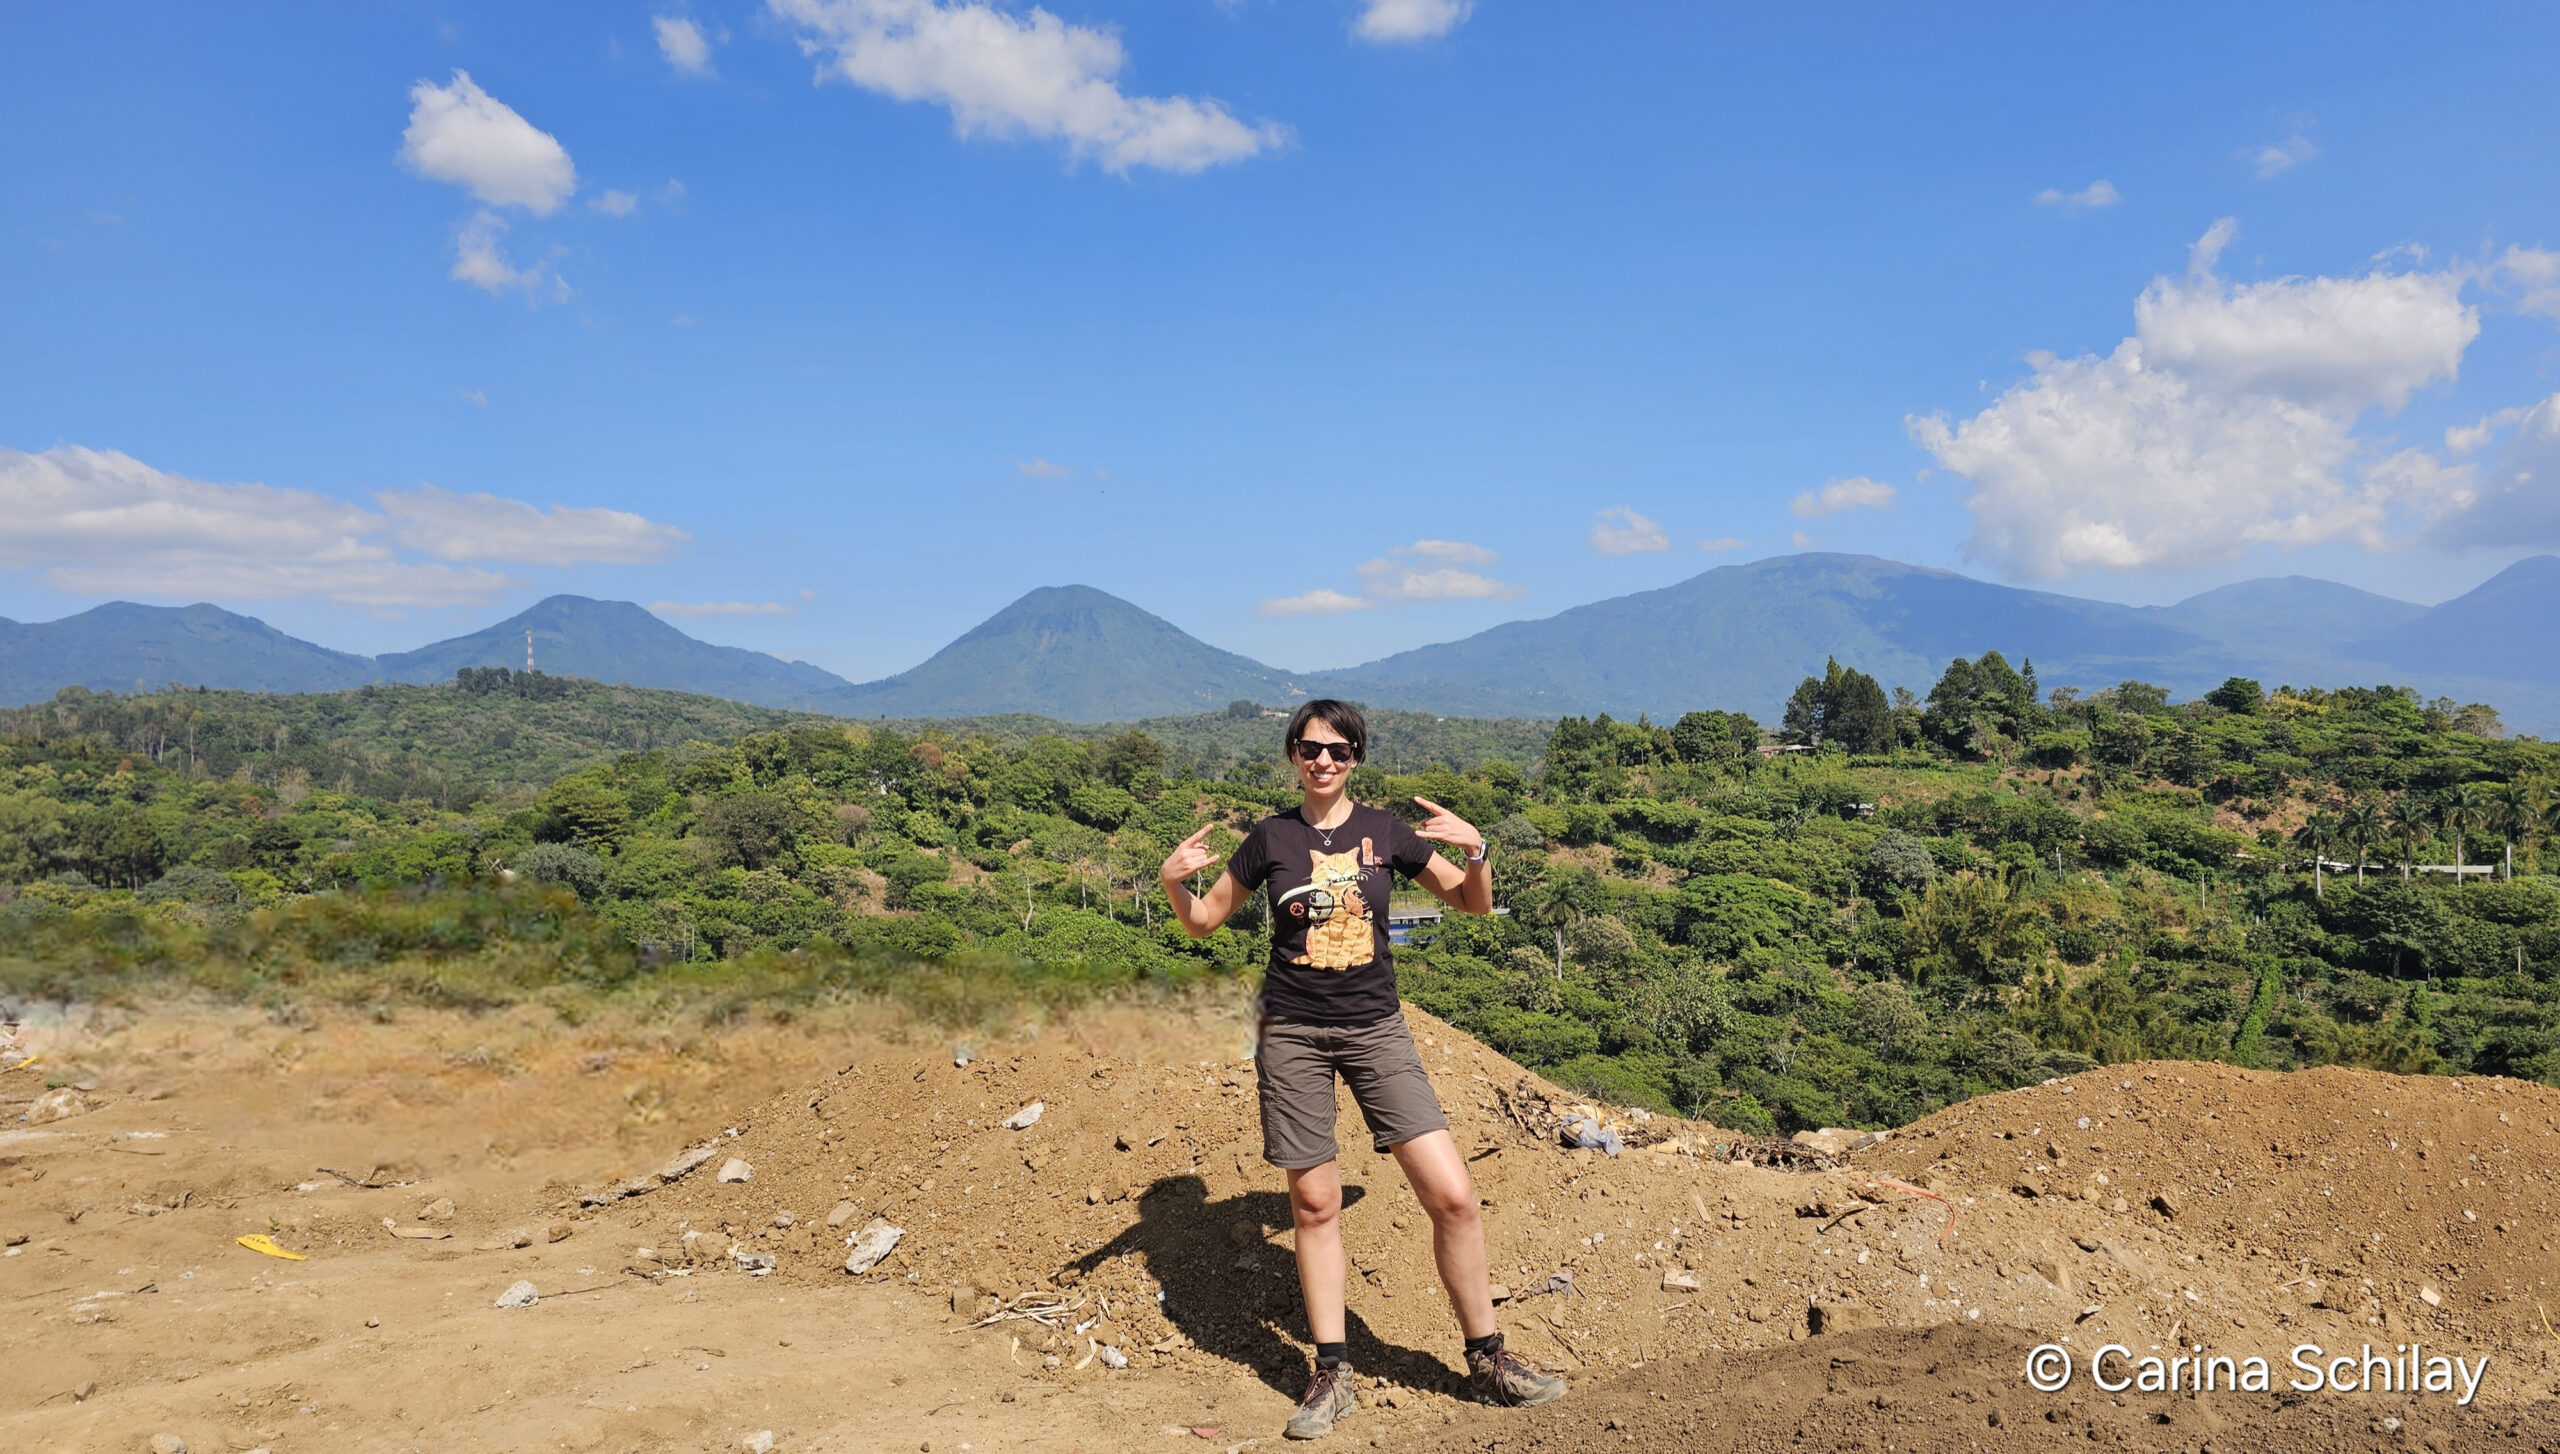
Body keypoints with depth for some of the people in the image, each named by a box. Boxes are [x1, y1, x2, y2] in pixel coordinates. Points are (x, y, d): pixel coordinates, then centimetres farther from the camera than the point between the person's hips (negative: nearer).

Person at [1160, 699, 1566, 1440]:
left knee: (1452, 1195, -7)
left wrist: (1476, 850, -10)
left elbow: (1473, 904, 9)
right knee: (1315, 1204, 5)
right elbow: (1204, 920, 11)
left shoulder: (1385, 831, 2)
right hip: (1293, 1035, 0)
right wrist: (1172, 880, -9)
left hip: (1376, 1030, 0)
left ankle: (1487, 1358, 10)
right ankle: (1332, 1375, 18)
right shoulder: (1270, 838, 2)